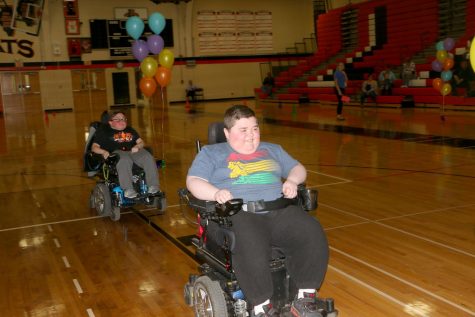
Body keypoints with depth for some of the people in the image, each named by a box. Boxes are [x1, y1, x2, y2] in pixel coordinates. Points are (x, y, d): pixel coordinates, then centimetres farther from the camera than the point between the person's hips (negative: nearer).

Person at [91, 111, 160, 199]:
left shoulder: (130, 130, 31)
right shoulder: (103, 131, 17)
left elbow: (141, 142, 24)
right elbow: (94, 147, 9)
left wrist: (137, 146, -1)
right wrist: (104, 152, -13)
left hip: (133, 151, 4)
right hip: (116, 152, -4)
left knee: (148, 157, -28)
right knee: (124, 160, -41)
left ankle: (153, 186, -30)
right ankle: (128, 189, -48)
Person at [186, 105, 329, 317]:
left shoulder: (272, 150, 29)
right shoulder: (211, 153, 16)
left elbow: (297, 168, 29)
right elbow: (193, 181, 5)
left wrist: (292, 180, 4)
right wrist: (216, 193, -16)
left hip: (280, 212, 4)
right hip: (238, 214, -4)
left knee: (313, 234, -23)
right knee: (251, 247, -38)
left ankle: (305, 299, -11)